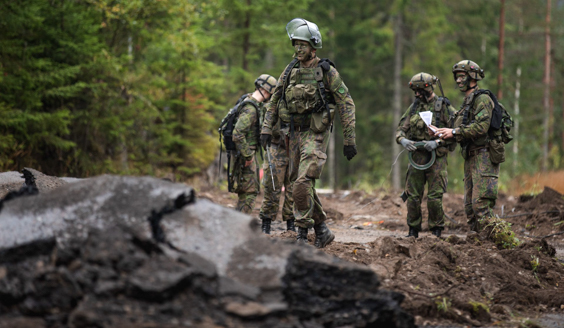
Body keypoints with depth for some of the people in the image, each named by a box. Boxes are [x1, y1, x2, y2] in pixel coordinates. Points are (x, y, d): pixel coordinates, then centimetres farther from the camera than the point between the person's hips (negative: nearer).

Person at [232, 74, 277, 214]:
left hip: (248, 153, 10)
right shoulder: (250, 109, -21)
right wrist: (247, 156, -23)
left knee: (252, 190, 15)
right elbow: (238, 134, -29)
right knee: (249, 192, -9)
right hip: (245, 154, -10)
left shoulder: (255, 105, 13)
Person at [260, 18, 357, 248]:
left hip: (315, 134, -6)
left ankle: (302, 234, -14)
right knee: (300, 184, 10)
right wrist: (266, 129, 5)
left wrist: (349, 140, -9)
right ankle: (322, 231, 21)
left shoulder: (327, 72, -7)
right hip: (294, 134, 6)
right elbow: (275, 101, 15)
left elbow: (346, 105, -6)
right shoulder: (290, 70, 8)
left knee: (303, 183, -19)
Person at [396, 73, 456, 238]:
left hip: (436, 157, -5)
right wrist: (402, 140, -12)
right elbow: (401, 129, 11)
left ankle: (436, 231, 5)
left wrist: (437, 142, -20)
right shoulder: (413, 107, 12)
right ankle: (413, 231, 15)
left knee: (434, 198, -6)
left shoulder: (444, 107, -3)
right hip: (416, 155, 5)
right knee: (413, 196, 5)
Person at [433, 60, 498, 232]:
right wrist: (445, 134, 9)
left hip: (483, 158, -10)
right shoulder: (467, 102, 21)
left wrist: (455, 132, -18)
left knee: (481, 204, -16)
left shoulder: (482, 99, -9)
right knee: (470, 205, 8)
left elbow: (481, 127, -22)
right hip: (471, 159, 10)